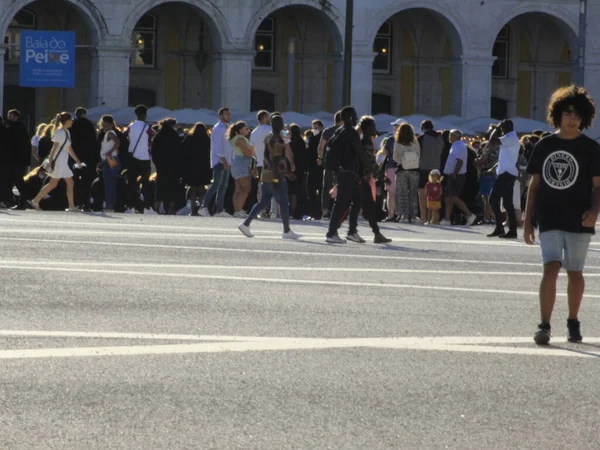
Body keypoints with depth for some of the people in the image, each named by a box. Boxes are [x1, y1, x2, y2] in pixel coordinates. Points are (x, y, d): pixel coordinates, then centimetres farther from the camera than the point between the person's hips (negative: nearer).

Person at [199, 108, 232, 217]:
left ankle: (219, 210, 5)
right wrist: (224, 161, -21)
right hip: (219, 161, -9)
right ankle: (204, 207, -13)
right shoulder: (218, 129, -10)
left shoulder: (227, 128, 17)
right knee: (216, 184, -14)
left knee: (223, 186, 5)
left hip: (226, 162, 9)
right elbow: (218, 146, -16)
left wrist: (230, 161, 15)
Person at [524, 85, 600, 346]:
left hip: (578, 221, 0)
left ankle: (573, 324, 25)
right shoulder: (545, 146, 5)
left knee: (574, 273, 10)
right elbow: (535, 184, 10)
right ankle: (544, 326, -15)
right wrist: (527, 221, 8)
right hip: (550, 221, 0)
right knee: (550, 268, -14)